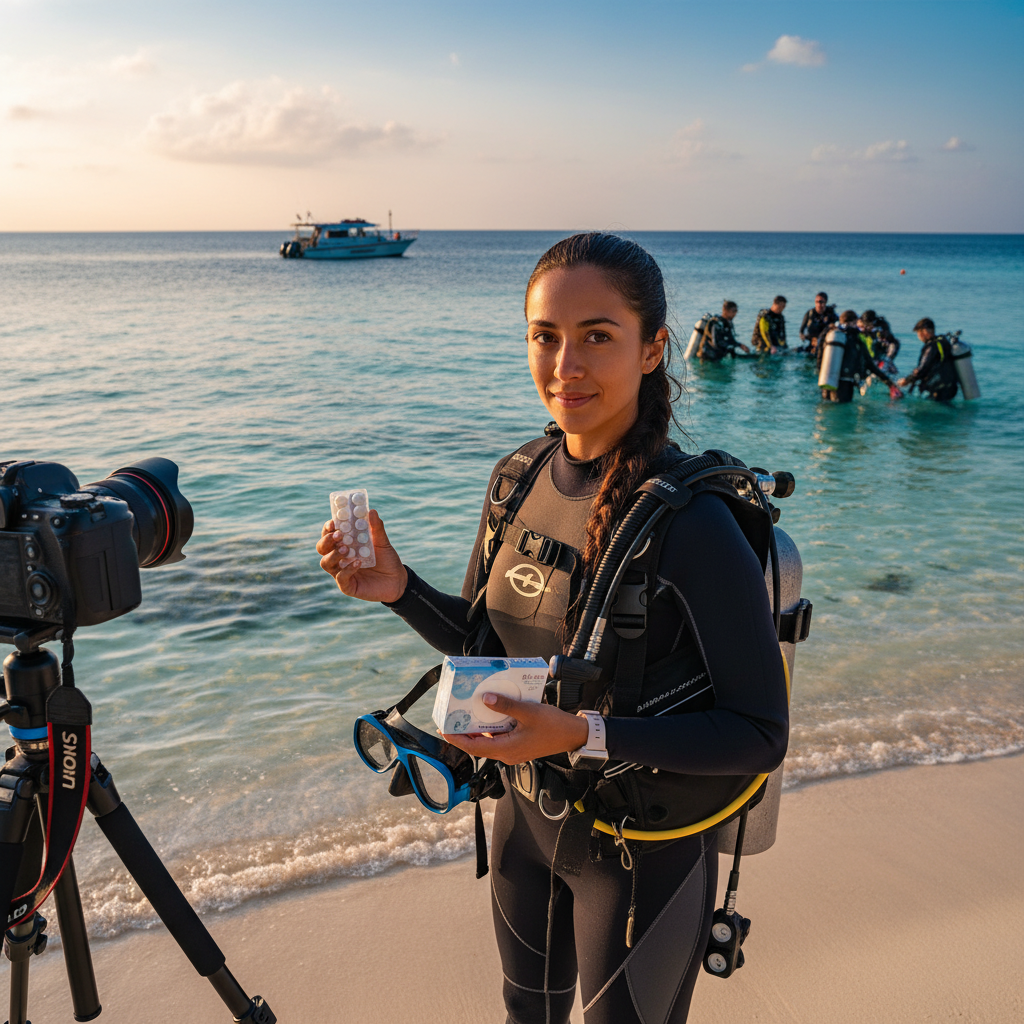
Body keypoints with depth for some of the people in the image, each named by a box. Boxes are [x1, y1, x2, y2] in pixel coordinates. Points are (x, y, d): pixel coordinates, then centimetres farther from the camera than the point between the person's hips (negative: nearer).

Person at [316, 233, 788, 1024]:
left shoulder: (691, 522, -28)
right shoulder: (517, 480, -7)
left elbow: (760, 735, -22)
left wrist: (585, 735, -32)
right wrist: (401, 589, -12)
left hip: (644, 848, -6)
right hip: (527, 814, 6)